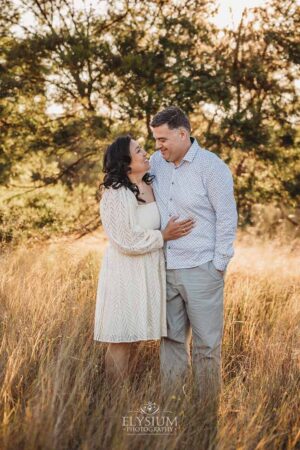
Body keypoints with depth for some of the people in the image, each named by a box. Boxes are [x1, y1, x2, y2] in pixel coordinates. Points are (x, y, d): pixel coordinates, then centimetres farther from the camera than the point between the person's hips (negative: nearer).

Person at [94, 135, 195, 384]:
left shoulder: (152, 186, 4)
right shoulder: (114, 196, -19)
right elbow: (127, 241, -19)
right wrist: (163, 236, -12)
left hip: (150, 270, 7)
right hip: (126, 272, -7)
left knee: (130, 336, 13)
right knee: (120, 338, 3)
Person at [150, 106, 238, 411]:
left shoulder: (212, 167, -11)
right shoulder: (156, 162, 6)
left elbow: (227, 217, -10)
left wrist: (218, 265, -11)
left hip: (201, 269, -6)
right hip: (166, 269, 6)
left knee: (206, 344, 3)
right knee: (171, 340, 12)